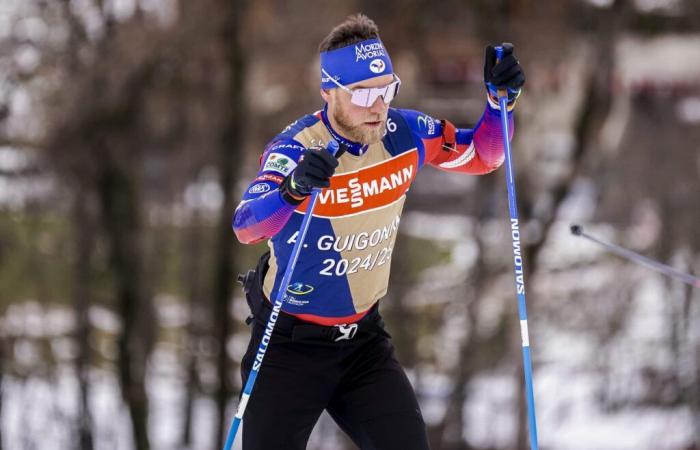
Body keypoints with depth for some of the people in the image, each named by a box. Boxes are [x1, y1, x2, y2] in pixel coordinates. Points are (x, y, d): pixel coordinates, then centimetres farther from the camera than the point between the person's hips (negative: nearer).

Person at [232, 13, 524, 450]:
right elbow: (246, 226, -40)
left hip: (363, 338, 4)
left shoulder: (404, 133, -8)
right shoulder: (296, 149, -24)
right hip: (289, 343, -4)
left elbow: (482, 156, 9)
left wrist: (501, 101, -11)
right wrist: (293, 189, -61)